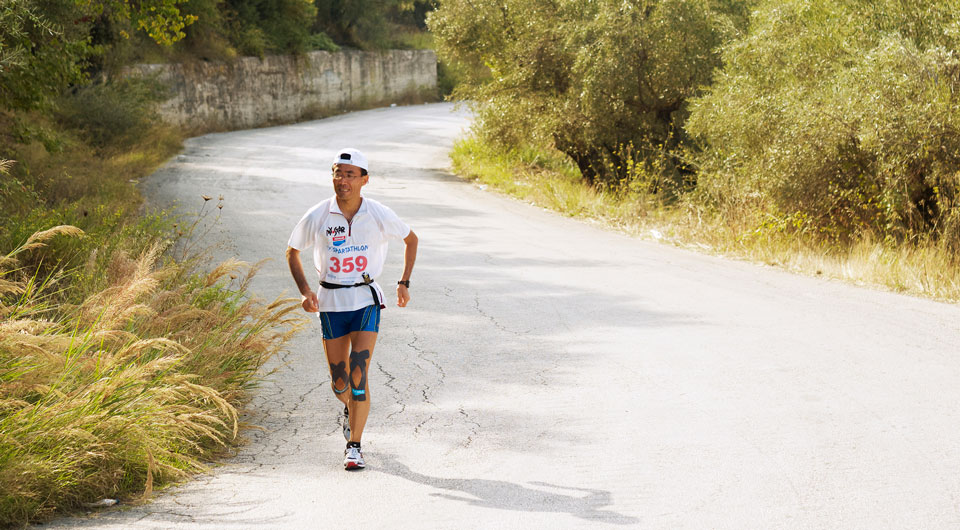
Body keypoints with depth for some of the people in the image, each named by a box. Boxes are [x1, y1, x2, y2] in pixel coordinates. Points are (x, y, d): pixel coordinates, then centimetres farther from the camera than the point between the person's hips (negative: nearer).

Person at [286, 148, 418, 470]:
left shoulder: (379, 216, -8)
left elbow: (411, 239, 11)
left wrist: (404, 282, 4)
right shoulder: (316, 217, -9)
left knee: (358, 376, -14)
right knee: (339, 383, 7)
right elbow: (292, 252, 7)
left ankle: (354, 446, -3)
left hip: (366, 301, -1)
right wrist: (305, 291, -5)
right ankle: (351, 408, 43)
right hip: (330, 302, 1)